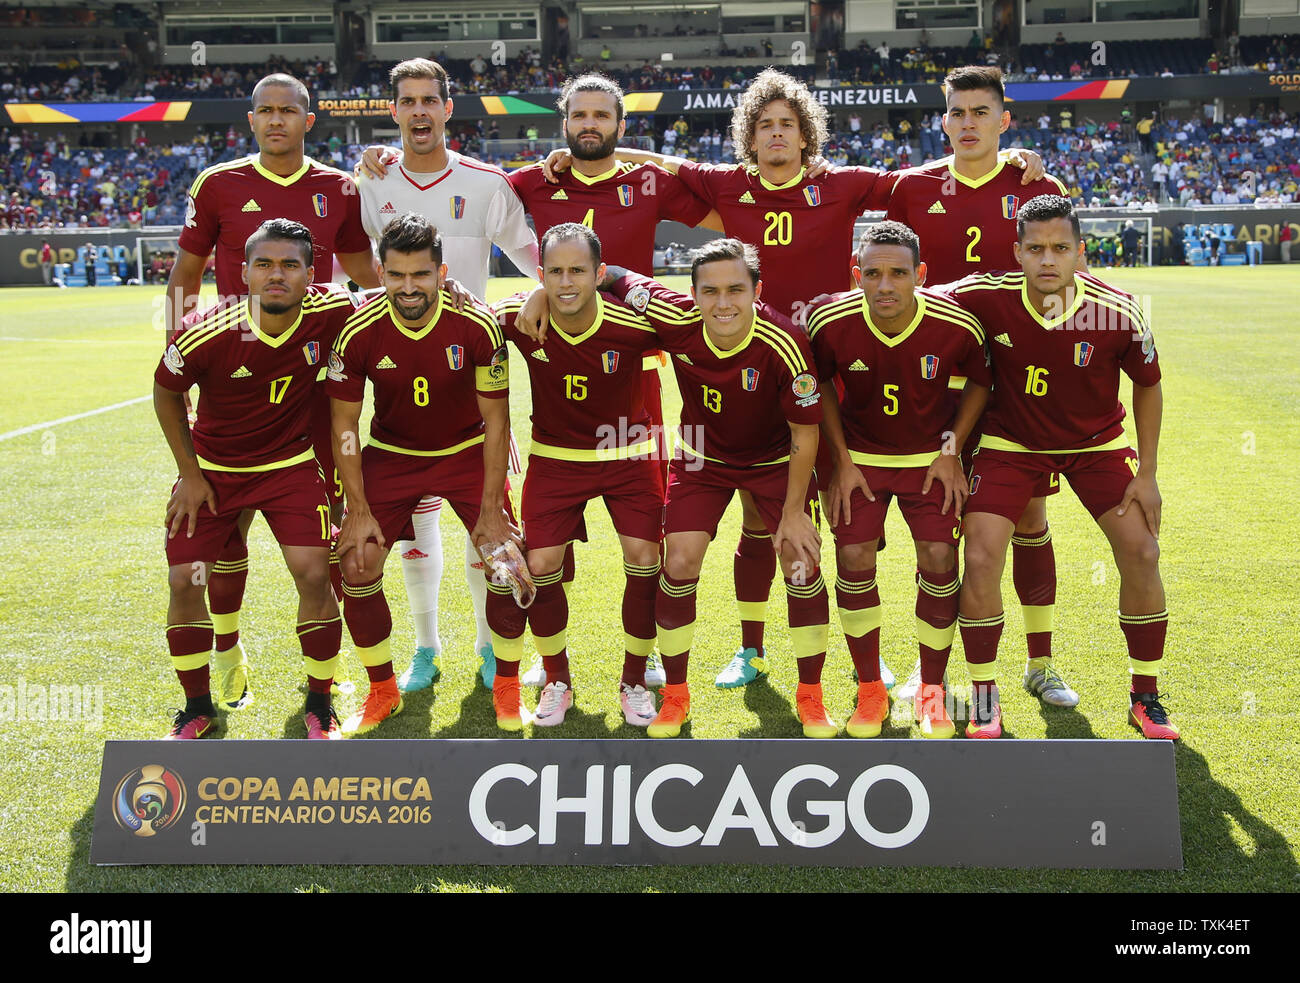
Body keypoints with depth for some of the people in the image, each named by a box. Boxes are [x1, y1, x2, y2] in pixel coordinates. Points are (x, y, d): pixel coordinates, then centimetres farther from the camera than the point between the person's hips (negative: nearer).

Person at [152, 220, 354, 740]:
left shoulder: (332, 312, -21)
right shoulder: (203, 335, -25)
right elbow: (166, 394, -5)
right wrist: (189, 473, -1)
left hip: (291, 463, 0)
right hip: (213, 467, 0)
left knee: (313, 575, -12)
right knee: (184, 580, -4)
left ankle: (319, 705, 9)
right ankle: (197, 707, 19)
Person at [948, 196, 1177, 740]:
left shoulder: (1119, 314, -22)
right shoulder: (985, 298, -23)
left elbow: (1148, 385, -5)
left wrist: (1146, 475, -4)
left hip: (1097, 441, 1)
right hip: (1010, 443, -1)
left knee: (1141, 553, -9)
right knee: (980, 558, -15)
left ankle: (1145, 698, 11)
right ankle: (984, 697, 5)